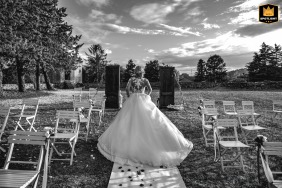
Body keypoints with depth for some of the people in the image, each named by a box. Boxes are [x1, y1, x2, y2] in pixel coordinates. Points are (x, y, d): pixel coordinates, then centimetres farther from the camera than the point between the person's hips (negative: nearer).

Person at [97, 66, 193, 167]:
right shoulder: (145, 80, 8)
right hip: (144, 101, 0)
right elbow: (150, 89, -5)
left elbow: (127, 89, -3)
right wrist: (146, 98, 6)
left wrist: (130, 99, 6)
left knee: (130, 123, 4)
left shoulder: (131, 79, 9)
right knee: (149, 122, 0)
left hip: (133, 101, 1)